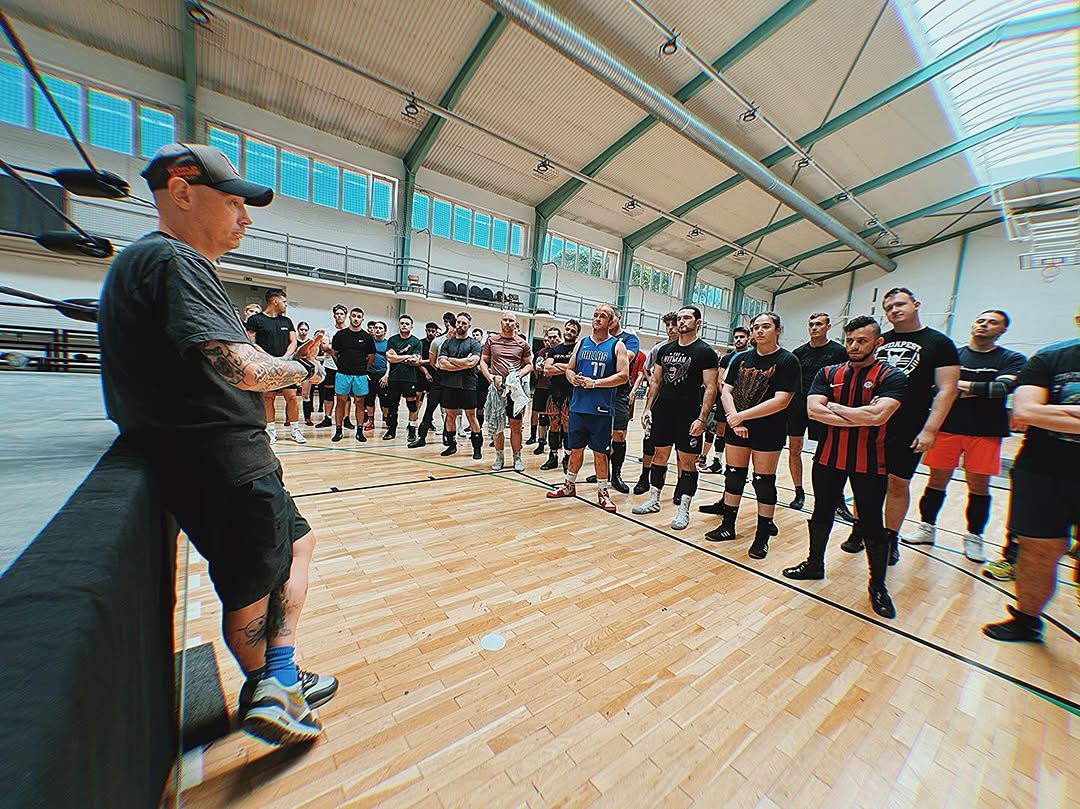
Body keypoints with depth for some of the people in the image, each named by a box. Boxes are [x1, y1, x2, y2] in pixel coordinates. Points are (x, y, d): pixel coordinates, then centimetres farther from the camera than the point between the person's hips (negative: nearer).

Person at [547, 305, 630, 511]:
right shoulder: (582, 343, 12)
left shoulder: (617, 345, -1)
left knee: (599, 452, 5)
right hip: (578, 406, 4)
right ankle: (569, 485, 31)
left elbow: (623, 376, -10)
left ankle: (602, 492, 21)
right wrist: (572, 378, -7)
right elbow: (569, 369, 16)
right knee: (576, 448, 14)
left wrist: (595, 383, -18)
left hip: (602, 409, -4)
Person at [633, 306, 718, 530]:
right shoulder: (665, 349, 11)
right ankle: (653, 500, 26)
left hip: (688, 415, -5)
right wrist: (648, 408, 5)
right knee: (659, 456, 13)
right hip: (662, 411, 5)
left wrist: (701, 419, -18)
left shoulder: (705, 352, -5)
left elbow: (710, 388, -9)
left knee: (687, 461, 2)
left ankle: (683, 509, 13)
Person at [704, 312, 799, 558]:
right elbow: (726, 391, 3)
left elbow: (781, 401, -17)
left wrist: (742, 416, -18)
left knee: (764, 482, 4)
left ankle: (763, 536, 21)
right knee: (733, 477, 11)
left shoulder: (787, 361, -6)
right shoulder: (741, 358, 8)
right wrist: (734, 419, -13)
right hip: (736, 428, 5)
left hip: (768, 432, -4)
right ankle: (728, 526, 26)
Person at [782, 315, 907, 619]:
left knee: (872, 524, 7)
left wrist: (835, 407, -11)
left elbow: (877, 415, -22)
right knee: (821, 513, 16)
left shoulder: (891, 377, -5)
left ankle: (878, 585, 27)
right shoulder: (828, 374, 4)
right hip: (828, 457, 3)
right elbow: (813, 409, -11)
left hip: (870, 462, -3)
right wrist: (860, 418, -16)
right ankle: (815, 563, 35)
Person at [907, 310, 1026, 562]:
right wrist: (982, 390, -10)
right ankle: (927, 527, 15)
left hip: (986, 432, 0)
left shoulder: (1012, 359, 6)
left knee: (979, 485, 6)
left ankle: (973, 537, 20)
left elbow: (1005, 386, -13)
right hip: (947, 427, 0)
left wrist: (961, 384, -12)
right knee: (937, 479, 4)